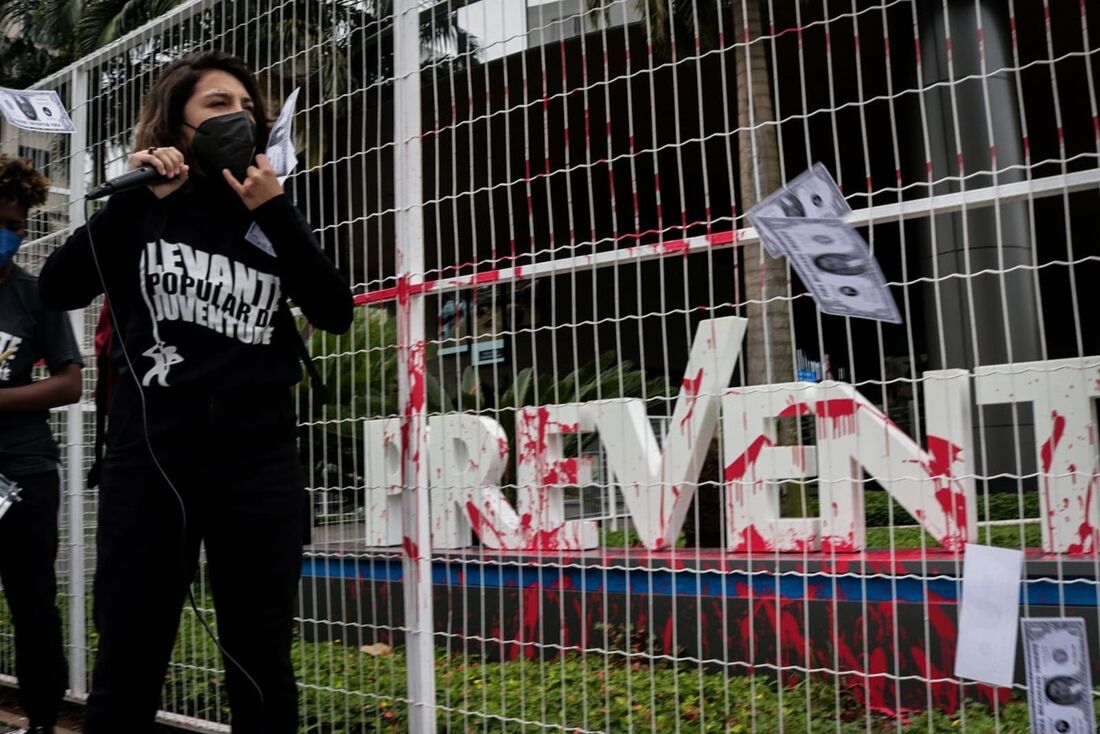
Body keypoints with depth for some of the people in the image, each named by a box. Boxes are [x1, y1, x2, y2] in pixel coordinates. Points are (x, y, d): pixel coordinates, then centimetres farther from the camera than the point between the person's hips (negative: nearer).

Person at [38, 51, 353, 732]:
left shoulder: (272, 214, 12)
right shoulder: (143, 210, 8)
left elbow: (336, 312, -1)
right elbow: (58, 289, -7)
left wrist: (275, 210, -8)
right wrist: (137, 197, -11)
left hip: (260, 458, 1)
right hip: (152, 454, -1)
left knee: (261, 662, 7)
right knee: (128, 661, 4)